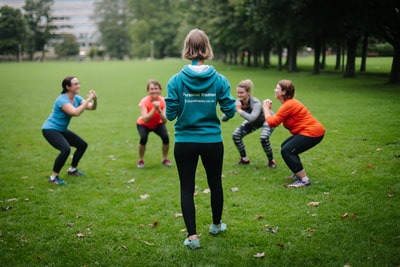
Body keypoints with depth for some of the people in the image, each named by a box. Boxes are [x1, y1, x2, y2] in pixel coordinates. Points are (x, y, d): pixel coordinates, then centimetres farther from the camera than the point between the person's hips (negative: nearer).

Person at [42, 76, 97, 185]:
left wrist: (95, 100, -25)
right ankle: (53, 177, -18)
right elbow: (76, 112, -39)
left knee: (83, 145, 15)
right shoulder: (62, 100, -25)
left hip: (61, 130, 9)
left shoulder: (76, 98, 0)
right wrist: (88, 99, -35)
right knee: (66, 149, -31)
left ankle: (72, 169, 32)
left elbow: (92, 107, -4)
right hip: (50, 130, -9)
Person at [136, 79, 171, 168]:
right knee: (143, 138, -30)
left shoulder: (162, 101, -23)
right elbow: (144, 120, -41)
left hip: (158, 124, 2)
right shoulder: (144, 102, -29)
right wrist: (154, 109, -46)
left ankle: (165, 159, 2)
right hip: (144, 125, -2)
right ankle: (140, 160, -4)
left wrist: (159, 110, -43)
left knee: (166, 137, -23)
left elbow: (164, 121, -29)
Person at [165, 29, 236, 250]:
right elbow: (229, 111, -7)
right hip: (212, 141, 1)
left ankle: (192, 236, 6)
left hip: (185, 142, -1)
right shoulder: (219, 80, -8)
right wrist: (227, 113, 16)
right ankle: (216, 224, 40)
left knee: (187, 188, 9)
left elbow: (170, 114, -10)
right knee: (215, 183, 21)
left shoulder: (176, 80, -10)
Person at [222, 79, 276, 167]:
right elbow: (224, 118, -26)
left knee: (263, 138, -32)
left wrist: (239, 110, -46)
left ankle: (271, 161, -6)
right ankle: (244, 159, 9)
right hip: (253, 122, 6)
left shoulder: (256, 103, -38)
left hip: (267, 120, -6)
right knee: (236, 135, -10)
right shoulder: (237, 102, -24)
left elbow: (251, 118, -56)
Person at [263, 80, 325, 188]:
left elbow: (272, 122, -16)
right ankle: (299, 173, 25)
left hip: (312, 132, -11)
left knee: (286, 150, -13)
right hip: (312, 130, 11)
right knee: (285, 146, 18)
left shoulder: (288, 105, -17)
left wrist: (266, 108, -3)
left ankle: (304, 180, -12)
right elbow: (276, 119, 11)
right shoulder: (290, 102, 16)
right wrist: (268, 109, 4)